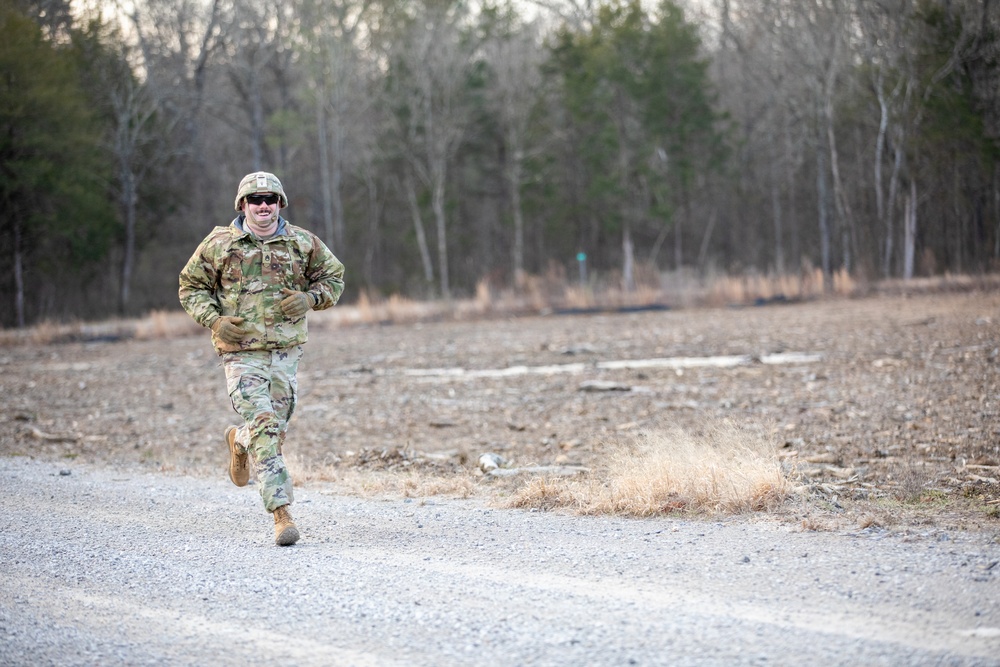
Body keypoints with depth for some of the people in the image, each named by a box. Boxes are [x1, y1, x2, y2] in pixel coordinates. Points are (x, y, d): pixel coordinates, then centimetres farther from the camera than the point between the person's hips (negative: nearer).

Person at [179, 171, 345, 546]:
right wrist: (214, 321, -8)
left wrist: (310, 298, -6)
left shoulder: (303, 243, 5)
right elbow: (191, 287, 9)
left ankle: (238, 442, 47)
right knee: (264, 427, -14)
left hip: (286, 351, 3)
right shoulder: (219, 245, 0)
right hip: (241, 351, -3)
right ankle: (282, 514, -15)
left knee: (274, 428, 10)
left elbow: (333, 278, 15)